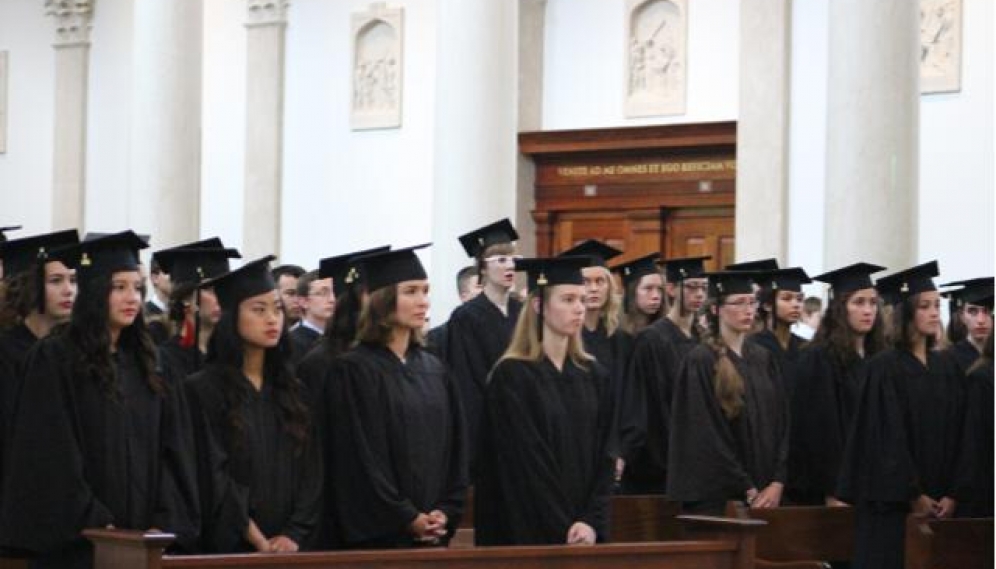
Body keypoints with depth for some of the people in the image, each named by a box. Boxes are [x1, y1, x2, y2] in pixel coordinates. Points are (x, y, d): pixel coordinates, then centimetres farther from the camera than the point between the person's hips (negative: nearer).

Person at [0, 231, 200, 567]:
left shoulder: (143, 364, 13)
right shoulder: (54, 360, -4)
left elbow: (169, 452, 9)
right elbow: (52, 458, -10)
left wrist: (163, 524, -4)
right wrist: (93, 524, -16)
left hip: (142, 542, 5)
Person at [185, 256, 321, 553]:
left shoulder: (294, 392, 12)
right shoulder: (203, 391, -4)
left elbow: (310, 473, 7)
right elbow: (213, 478, -10)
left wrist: (294, 535, -8)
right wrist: (259, 542, -15)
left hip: (290, 546, 4)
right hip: (230, 548, -4)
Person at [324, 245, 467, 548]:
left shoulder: (434, 371, 12)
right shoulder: (353, 371, -7)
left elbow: (454, 447, 10)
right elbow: (360, 458, -12)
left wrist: (446, 512, -3)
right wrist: (408, 519, -12)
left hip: (433, 531, 6)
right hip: (380, 533, -6)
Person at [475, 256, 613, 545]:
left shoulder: (594, 376, 8)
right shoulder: (511, 376, -8)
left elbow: (603, 457, 6)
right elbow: (524, 466, -12)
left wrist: (593, 523, -8)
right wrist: (563, 531, -14)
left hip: (586, 535, 5)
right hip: (530, 532, -5)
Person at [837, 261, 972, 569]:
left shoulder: (949, 367, 10)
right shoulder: (883, 368, -6)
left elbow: (959, 435, 6)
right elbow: (887, 438, -11)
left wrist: (954, 494, -5)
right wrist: (913, 497, -13)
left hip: (941, 507, 5)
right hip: (894, 506, -5)